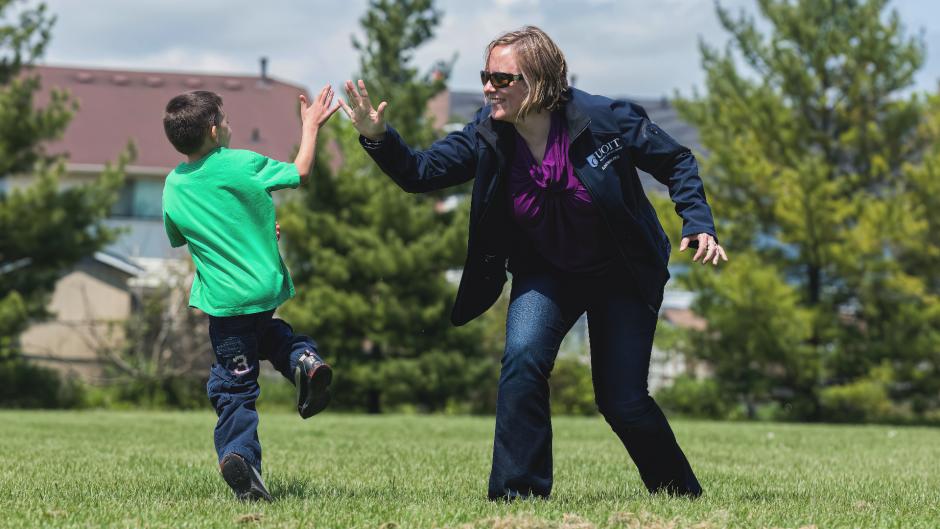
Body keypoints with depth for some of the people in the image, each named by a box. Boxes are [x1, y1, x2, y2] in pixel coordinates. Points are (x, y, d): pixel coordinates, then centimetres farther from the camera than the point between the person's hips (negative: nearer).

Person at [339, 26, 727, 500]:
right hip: (545, 273, 3)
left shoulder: (605, 120, -24)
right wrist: (377, 138, -32)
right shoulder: (488, 136, -14)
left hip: (622, 277, -3)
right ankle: (516, 494, -17)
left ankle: (682, 493, 25)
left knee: (622, 403, -1)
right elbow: (420, 171, -14)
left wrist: (698, 224, -22)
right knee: (522, 360, -25)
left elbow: (676, 162, -11)